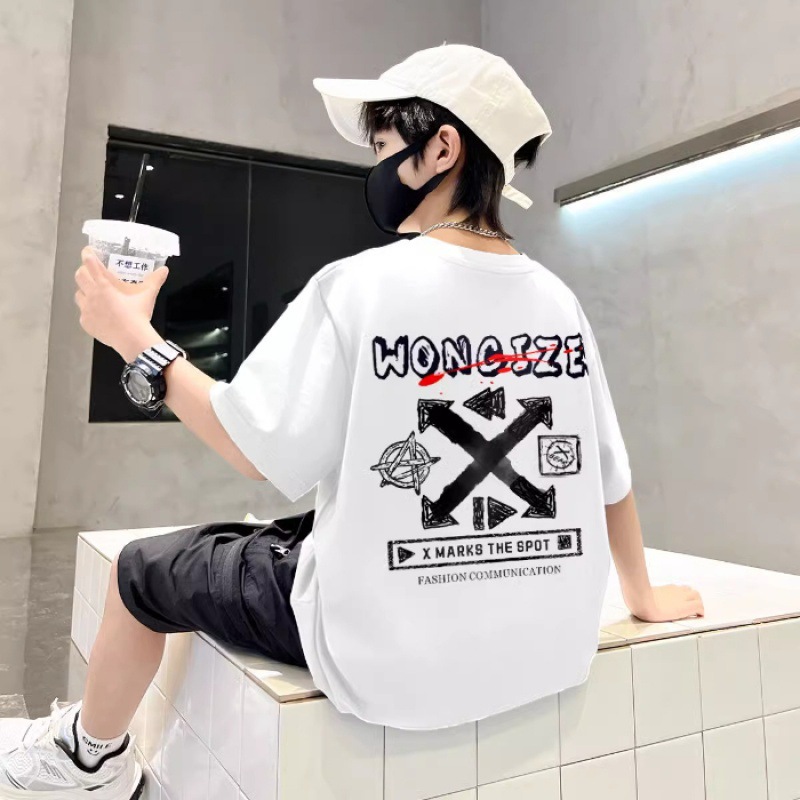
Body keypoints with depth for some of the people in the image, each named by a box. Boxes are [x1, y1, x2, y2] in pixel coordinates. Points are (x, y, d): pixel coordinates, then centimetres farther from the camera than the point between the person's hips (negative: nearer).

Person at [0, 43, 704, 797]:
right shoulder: (557, 301, -1)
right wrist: (644, 597, 21)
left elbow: (255, 449, -12)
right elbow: (609, 476, 5)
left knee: (142, 567, 16)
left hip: (394, 657, -6)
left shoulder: (361, 284, -17)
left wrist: (136, 338, 1)